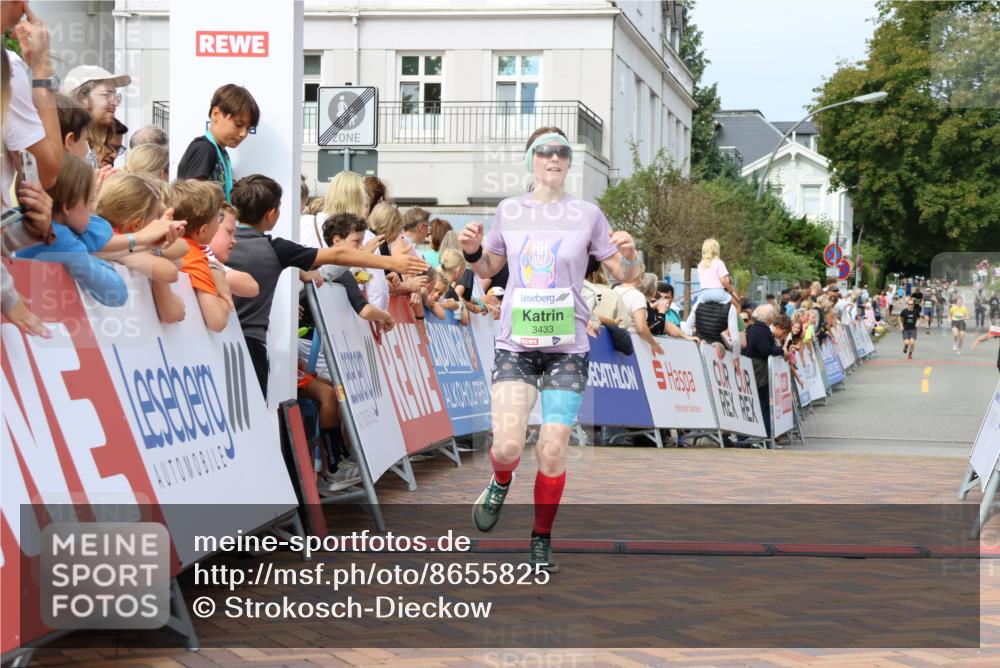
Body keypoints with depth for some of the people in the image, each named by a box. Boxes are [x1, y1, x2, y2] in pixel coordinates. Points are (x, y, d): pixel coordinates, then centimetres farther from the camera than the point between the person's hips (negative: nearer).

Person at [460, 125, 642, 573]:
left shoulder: (586, 214, 2)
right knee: (508, 445, -14)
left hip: (567, 348, -1)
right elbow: (489, 268, 21)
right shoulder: (508, 212, 7)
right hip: (515, 345, 1)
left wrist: (630, 255, -17)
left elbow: (624, 275, 5)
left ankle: (541, 542, 14)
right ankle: (500, 483, 24)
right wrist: (472, 251, -1)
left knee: (553, 450, -6)